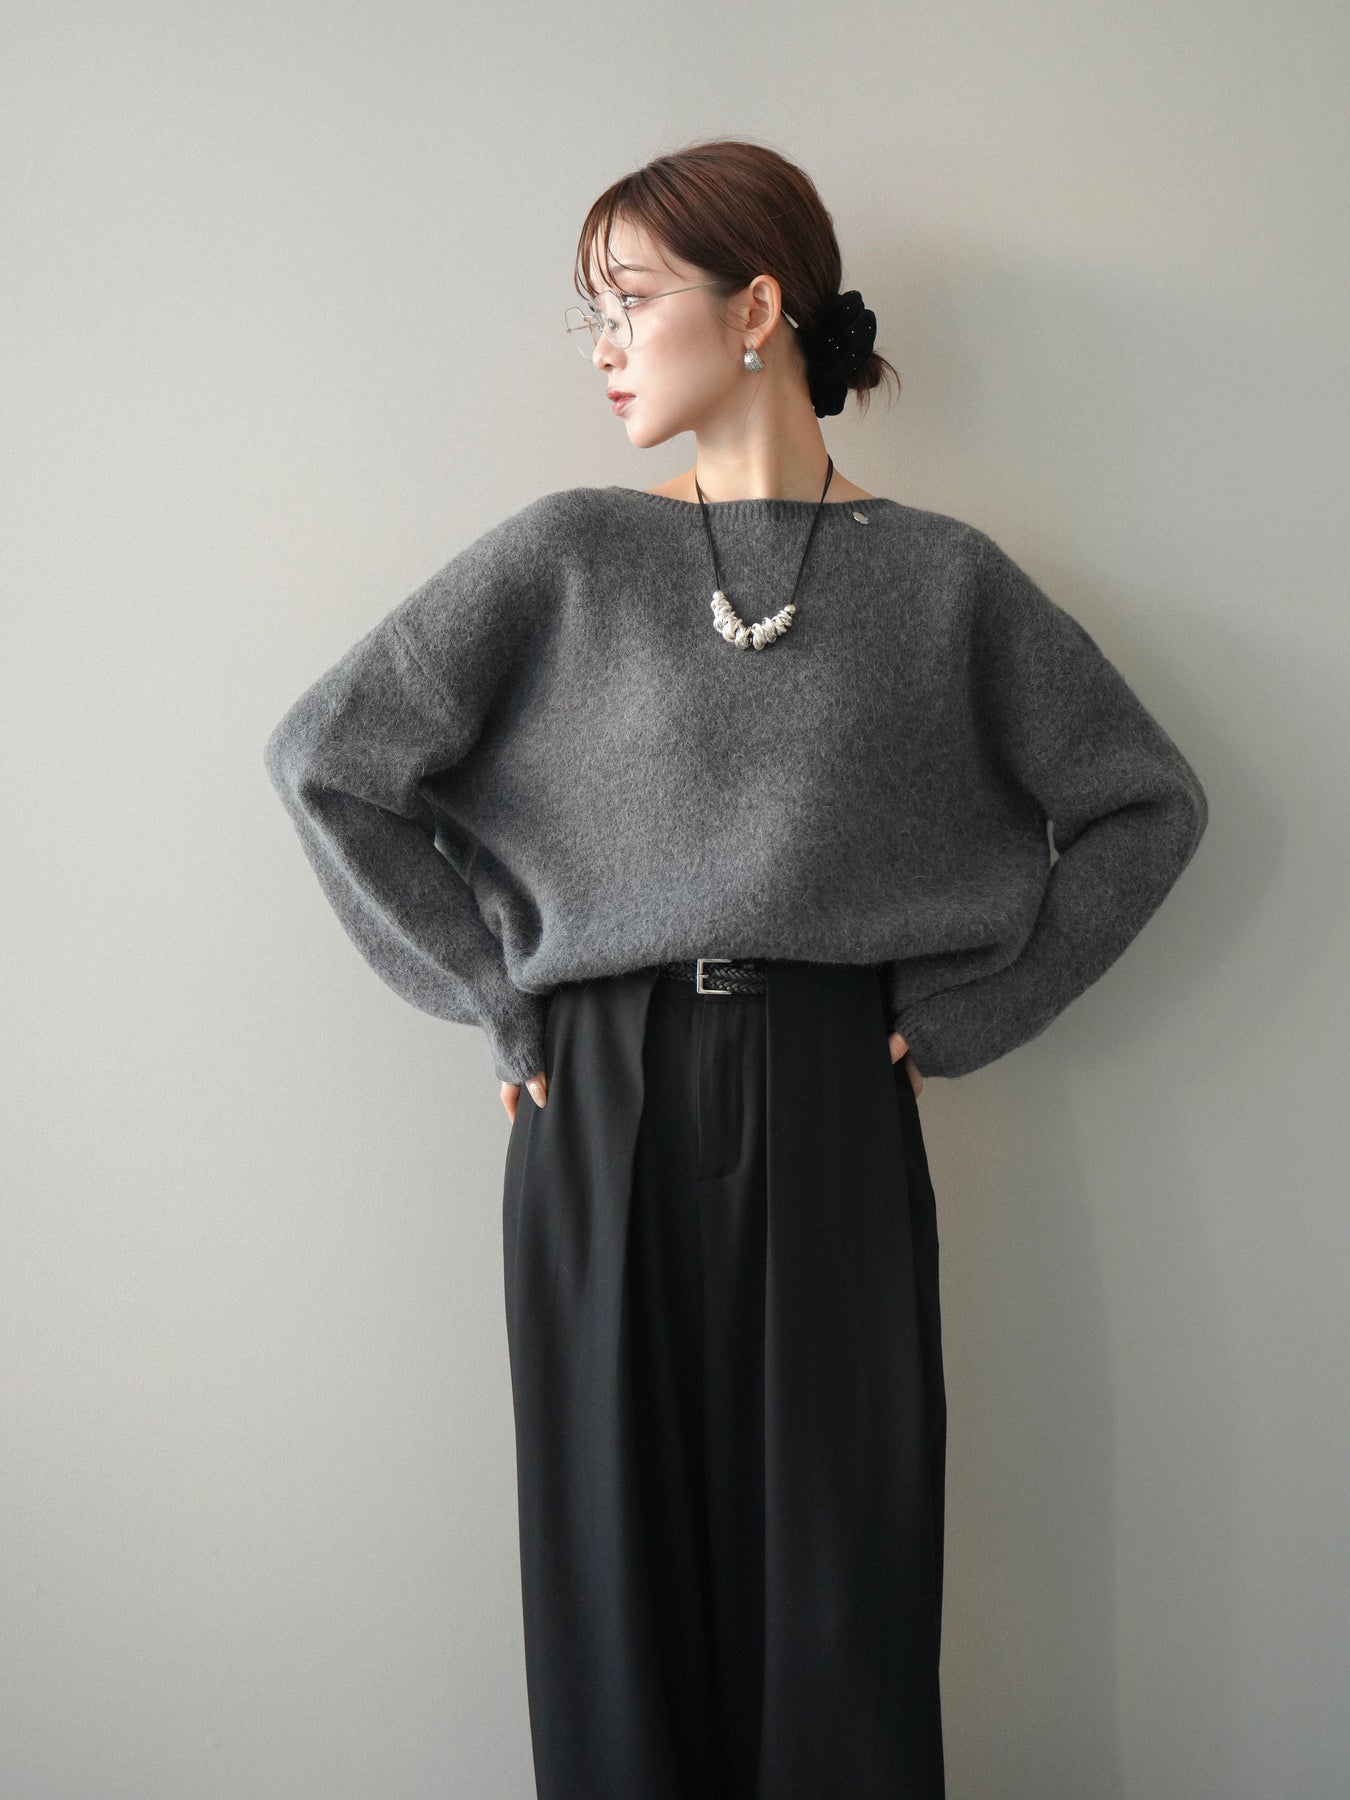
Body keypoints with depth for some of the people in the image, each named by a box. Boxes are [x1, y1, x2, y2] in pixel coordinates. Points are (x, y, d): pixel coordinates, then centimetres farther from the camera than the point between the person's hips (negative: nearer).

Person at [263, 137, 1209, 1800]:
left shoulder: (945, 580, 3)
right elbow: (326, 753, 3)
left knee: (841, 1587, 7)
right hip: (603, 1113, 1)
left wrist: (963, 1011, 3)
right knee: (620, 1568, 9)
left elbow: (1145, 803, 9)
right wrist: (501, 999, 0)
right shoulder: (569, 557, 3)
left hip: (835, 1117, 0)